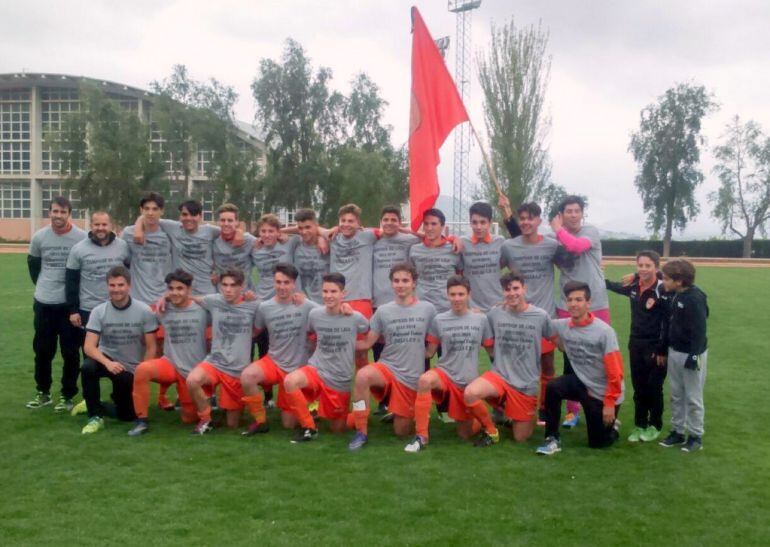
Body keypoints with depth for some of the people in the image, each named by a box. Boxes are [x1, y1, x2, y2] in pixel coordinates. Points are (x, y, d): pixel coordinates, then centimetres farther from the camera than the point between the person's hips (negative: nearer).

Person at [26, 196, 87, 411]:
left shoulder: (82, 237, -9)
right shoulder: (39, 237, 1)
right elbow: (32, 264, 17)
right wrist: (42, 286, 16)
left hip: (70, 303, -3)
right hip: (43, 302, 3)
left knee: (70, 352, 3)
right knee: (42, 350, 11)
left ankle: (67, 396, 15)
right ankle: (43, 392, 26)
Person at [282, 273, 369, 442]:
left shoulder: (355, 318, -11)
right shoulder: (314, 314, -5)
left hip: (341, 381, -1)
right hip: (316, 370, 1)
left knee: (338, 430, 8)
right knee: (290, 381, -32)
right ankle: (309, 427, -12)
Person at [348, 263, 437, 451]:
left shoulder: (428, 309, -1)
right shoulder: (383, 311, 0)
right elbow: (367, 342, 0)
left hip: (412, 377, 0)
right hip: (387, 367, 0)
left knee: (401, 431, 3)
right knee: (362, 376, -35)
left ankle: (409, 413, 40)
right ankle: (361, 432, -19)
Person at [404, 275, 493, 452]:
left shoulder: (481, 319, 0)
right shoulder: (439, 320, -2)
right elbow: (429, 352, 5)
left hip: (469, 382, 1)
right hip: (445, 374, -1)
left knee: (465, 434, 5)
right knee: (424, 380, -36)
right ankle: (421, 436, -23)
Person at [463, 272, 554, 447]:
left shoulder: (541, 316, -7)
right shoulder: (494, 313, -2)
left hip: (527, 384, -1)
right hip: (499, 375, 1)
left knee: (520, 438, 4)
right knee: (470, 393, -30)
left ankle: (530, 416, 40)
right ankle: (491, 431, -3)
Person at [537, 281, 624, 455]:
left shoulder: (604, 331, -23)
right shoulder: (562, 326, -10)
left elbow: (615, 371, -19)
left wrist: (610, 403, -17)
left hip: (603, 393, -3)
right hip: (582, 383, 4)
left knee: (598, 443, 5)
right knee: (552, 388, -27)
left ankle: (612, 426, 41)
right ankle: (552, 439, -12)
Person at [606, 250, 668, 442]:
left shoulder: (663, 289, -17)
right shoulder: (633, 286, 1)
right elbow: (616, 287, 25)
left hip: (656, 346, -5)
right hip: (636, 345, 5)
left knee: (654, 387, 6)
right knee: (638, 387, 12)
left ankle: (655, 425, 23)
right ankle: (639, 425, 23)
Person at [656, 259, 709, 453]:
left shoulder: (696, 298, -21)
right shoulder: (673, 295, 2)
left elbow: (699, 331, -21)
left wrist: (693, 358, -21)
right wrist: (662, 350, 15)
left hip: (691, 354, -7)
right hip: (674, 352, 8)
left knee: (693, 397, 5)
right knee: (676, 395, 15)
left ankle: (696, 436, 18)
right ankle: (677, 431, 27)